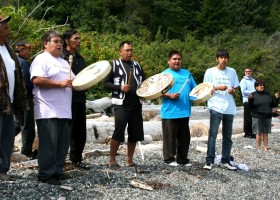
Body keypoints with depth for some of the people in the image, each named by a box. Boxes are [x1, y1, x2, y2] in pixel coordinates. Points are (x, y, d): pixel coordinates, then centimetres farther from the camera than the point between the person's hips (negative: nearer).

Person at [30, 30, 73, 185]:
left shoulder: (64, 62, 23)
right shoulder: (42, 59, -5)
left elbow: (72, 81, 29)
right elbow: (37, 80, -19)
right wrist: (60, 83, -19)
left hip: (64, 110, 9)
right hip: (48, 111, -9)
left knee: (62, 143, 10)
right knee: (49, 144, -6)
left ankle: (57, 171, 18)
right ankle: (46, 174, 1)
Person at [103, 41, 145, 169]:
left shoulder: (137, 65, 17)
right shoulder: (114, 65, 2)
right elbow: (106, 83, -1)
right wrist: (120, 87, -15)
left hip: (136, 105, 5)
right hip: (121, 105, -5)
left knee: (135, 134, 6)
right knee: (118, 132, -9)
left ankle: (129, 160, 17)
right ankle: (112, 160, 5)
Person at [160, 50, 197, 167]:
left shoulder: (187, 73, 16)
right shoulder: (165, 74, -1)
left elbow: (195, 88, 19)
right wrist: (170, 95, -22)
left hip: (184, 112, 6)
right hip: (170, 112, -5)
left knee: (184, 137, 11)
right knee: (170, 137, 1)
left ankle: (182, 159, 22)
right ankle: (169, 159, 13)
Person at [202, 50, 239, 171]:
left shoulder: (232, 72, 11)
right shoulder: (210, 71, 1)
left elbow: (235, 87, 17)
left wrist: (233, 90, -6)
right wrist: (217, 88, -17)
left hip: (229, 108, 4)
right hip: (216, 107, -4)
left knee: (228, 136, 8)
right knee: (212, 134, -9)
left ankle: (225, 161, 17)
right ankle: (209, 161, -4)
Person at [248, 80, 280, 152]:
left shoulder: (267, 94, 9)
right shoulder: (253, 95, -3)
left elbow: (273, 104, 14)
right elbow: (251, 107, -8)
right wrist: (250, 99, -23)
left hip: (267, 117, 4)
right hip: (257, 117, -4)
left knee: (266, 133, 8)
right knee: (259, 133, 2)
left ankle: (265, 147, 16)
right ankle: (258, 148, 12)